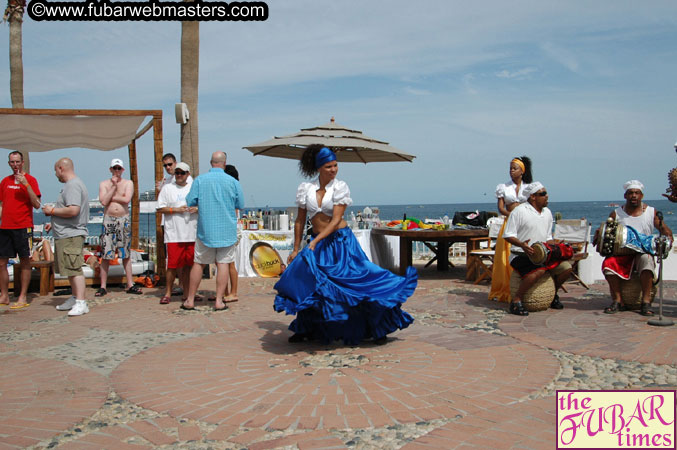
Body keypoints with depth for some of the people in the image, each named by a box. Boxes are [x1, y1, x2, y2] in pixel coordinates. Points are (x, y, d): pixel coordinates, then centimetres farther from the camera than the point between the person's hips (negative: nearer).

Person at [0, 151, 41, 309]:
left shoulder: (30, 180, -1)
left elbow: (37, 205, -10)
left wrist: (26, 184, -17)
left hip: (23, 226, -5)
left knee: (24, 261, -1)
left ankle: (23, 298, 4)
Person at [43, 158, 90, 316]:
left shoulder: (72, 185, -14)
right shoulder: (72, 184, 21)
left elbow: (73, 210, -26)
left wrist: (52, 211, -12)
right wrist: (54, 224, 23)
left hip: (71, 235, -11)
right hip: (66, 234, 11)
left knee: (74, 269, -13)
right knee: (71, 269, 17)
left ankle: (81, 303, -15)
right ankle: (75, 298, 26)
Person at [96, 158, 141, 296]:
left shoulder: (128, 183, 7)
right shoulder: (104, 184, 8)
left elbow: (127, 199, -10)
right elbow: (104, 201, -9)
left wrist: (111, 197, -6)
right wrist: (114, 186, -6)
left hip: (124, 220, 0)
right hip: (108, 220, 0)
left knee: (126, 254, 5)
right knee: (105, 255, -2)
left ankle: (130, 285, 9)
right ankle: (103, 287, 3)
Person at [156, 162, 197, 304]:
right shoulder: (167, 188, 6)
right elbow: (160, 208, 2)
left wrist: (197, 209, -3)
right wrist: (177, 209, -11)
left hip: (192, 234, 3)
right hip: (174, 234, -2)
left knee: (188, 264, 6)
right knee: (172, 264, -4)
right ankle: (168, 292, 8)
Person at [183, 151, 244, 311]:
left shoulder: (200, 180, -4)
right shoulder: (233, 181, -5)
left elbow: (190, 202, -1)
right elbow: (241, 205, 3)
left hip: (205, 230, 1)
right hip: (227, 230, -1)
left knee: (199, 263, 11)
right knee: (223, 263, 3)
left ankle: (190, 300, 17)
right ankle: (219, 301, 1)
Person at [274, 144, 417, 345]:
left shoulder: (340, 187, -8)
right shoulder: (305, 188, 1)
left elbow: (336, 220, -14)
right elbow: (300, 221, 6)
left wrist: (315, 242, -22)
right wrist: (296, 250, 6)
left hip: (341, 241, -3)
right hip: (317, 242, 3)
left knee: (358, 280, -5)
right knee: (307, 284, 6)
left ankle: (378, 329, 8)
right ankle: (306, 330, 27)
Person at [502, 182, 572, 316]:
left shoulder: (547, 212, 14)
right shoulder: (519, 211, -11)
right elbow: (508, 235, -13)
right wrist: (521, 245, -30)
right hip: (520, 255, -8)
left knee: (566, 267, -5)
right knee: (539, 270, -35)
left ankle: (553, 295, 20)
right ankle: (516, 301, -25)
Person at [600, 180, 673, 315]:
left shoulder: (651, 212, 8)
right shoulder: (616, 214, 8)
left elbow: (665, 229, 11)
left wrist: (667, 238, -11)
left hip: (644, 252, -1)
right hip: (622, 254, 1)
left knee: (646, 259, -36)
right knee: (608, 263, -30)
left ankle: (646, 301, -32)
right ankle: (617, 301, -22)